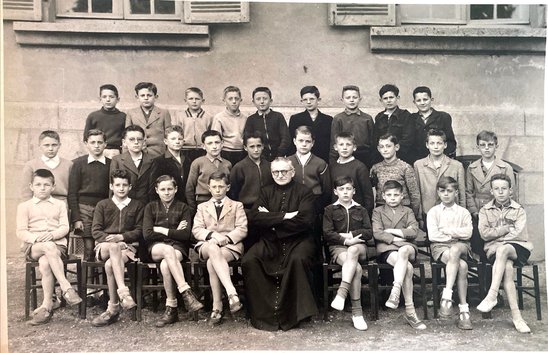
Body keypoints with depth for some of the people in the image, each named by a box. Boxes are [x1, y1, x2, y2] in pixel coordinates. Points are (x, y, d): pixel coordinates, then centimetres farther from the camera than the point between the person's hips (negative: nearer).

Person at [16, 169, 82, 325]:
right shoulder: (24, 206, 14)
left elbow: (65, 227, 5)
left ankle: (47, 305, -28)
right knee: (49, 247, -37)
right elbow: (21, 232, 4)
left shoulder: (60, 205, 17)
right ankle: (66, 287, -40)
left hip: (57, 244, 1)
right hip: (33, 247, -1)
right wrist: (36, 238, -17)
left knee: (45, 262, -33)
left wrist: (52, 235, -16)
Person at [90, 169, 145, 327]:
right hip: (104, 246, 0)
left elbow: (139, 231, 7)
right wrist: (110, 240, -12)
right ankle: (123, 292, -50)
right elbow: (96, 230, 7)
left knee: (110, 265, -34)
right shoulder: (102, 205, 19)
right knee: (114, 247, -38)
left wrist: (121, 237, -10)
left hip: (128, 246, 0)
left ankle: (113, 309, -33)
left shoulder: (137, 206, 17)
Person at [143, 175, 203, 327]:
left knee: (165, 265, -35)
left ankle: (171, 309, -27)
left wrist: (162, 230, -4)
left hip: (178, 247, 0)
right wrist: (174, 232, -3)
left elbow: (186, 235, -3)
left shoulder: (183, 208, 11)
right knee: (168, 250, -37)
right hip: (156, 247, 0)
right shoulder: (151, 207, 14)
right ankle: (186, 292, -40)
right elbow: (147, 234, -1)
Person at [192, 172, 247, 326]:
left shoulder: (237, 206, 18)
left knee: (212, 262, -35)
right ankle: (232, 294, -51)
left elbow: (243, 229, 4)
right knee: (213, 249, -39)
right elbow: (196, 230, 8)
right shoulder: (202, 207, 23)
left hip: (230, 245, -1)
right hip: (207, 245, 1)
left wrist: (226, 237, -15)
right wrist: (212, 235, -13)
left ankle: (217, 308, -35)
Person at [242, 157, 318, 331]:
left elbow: (304, 220, -11)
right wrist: (284, 216, -12)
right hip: (269, 242, 3)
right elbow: (254, 217, -1)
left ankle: (291, 314, -18)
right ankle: (263, 313, -12)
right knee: (248, 261, -24)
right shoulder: (266, 192, 15)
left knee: (298, 259, -35)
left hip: (297, 240, -3)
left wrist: (270, 220, -7)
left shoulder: (304, 192, 5)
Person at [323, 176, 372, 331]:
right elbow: (327, 233, 1)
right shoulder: (330, 210, 14)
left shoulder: (361, 210, 20)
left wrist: (349, 235, -5)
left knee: (353, 250, -39)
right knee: (357, 268, -33)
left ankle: (341, 293, -47)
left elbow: (369, 232, 8)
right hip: (338, 248, -1)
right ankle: (357, 312, -35)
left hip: (359, 247, 1)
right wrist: (346, 240, -13)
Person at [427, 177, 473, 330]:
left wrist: (446, 230, -5)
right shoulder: (433, 211, 11)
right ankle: (463, 309, -34)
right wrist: (455, 235, -3)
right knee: (462, 265, -34)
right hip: (440, 247, -1)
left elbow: (468, 233, -3)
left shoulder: (463, 212, 15)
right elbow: (432, 235, -3)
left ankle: (447, 296, -39)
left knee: (455, 250, -39)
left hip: (460, 246, 1)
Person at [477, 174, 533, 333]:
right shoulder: (485, 210, 13)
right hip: (494, 250, 1)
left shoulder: (519, 210, 11)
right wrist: (508, 228, -4)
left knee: (503, 249, -37)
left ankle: (492, 295, -40)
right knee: (507, 267, -32)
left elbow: (518, 234, -4)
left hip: (517, 248, -1)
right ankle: (516, 315, -35)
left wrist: (495, 234, -5)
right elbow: (484, 234, -2)